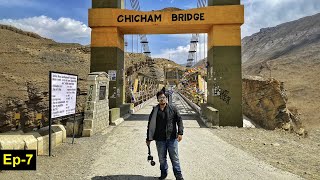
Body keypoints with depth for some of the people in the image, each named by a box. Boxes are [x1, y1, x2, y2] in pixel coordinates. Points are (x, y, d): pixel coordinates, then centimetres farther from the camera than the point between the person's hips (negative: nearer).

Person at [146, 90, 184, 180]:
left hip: (172, 138, -1)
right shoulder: (155, 111, 2)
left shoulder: (172, 108, 0)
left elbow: (179, 120, 1)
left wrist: (180, 133, -10)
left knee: (174, 158, 6)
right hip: (160, 139, 2)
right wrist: (148, 138, 8)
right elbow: (150, 125, 7)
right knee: (162, 158, 14)